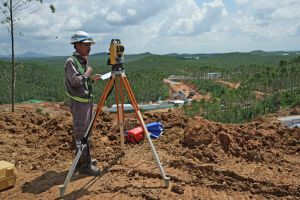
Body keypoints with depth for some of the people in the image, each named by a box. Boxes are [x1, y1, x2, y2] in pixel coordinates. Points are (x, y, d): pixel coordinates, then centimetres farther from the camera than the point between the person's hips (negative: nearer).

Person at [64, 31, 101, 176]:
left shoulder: (84, 61, 14)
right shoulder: (71, 61, -13)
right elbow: (75, 81, -25)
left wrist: (92, 79, 8)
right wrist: (87, 73, -12)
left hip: (88, 101, 9)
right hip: (79, 102, -9)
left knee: (86, 131, 15)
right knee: (81, 132, -4)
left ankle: (85, 159, 26)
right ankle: (84, 165, 2)